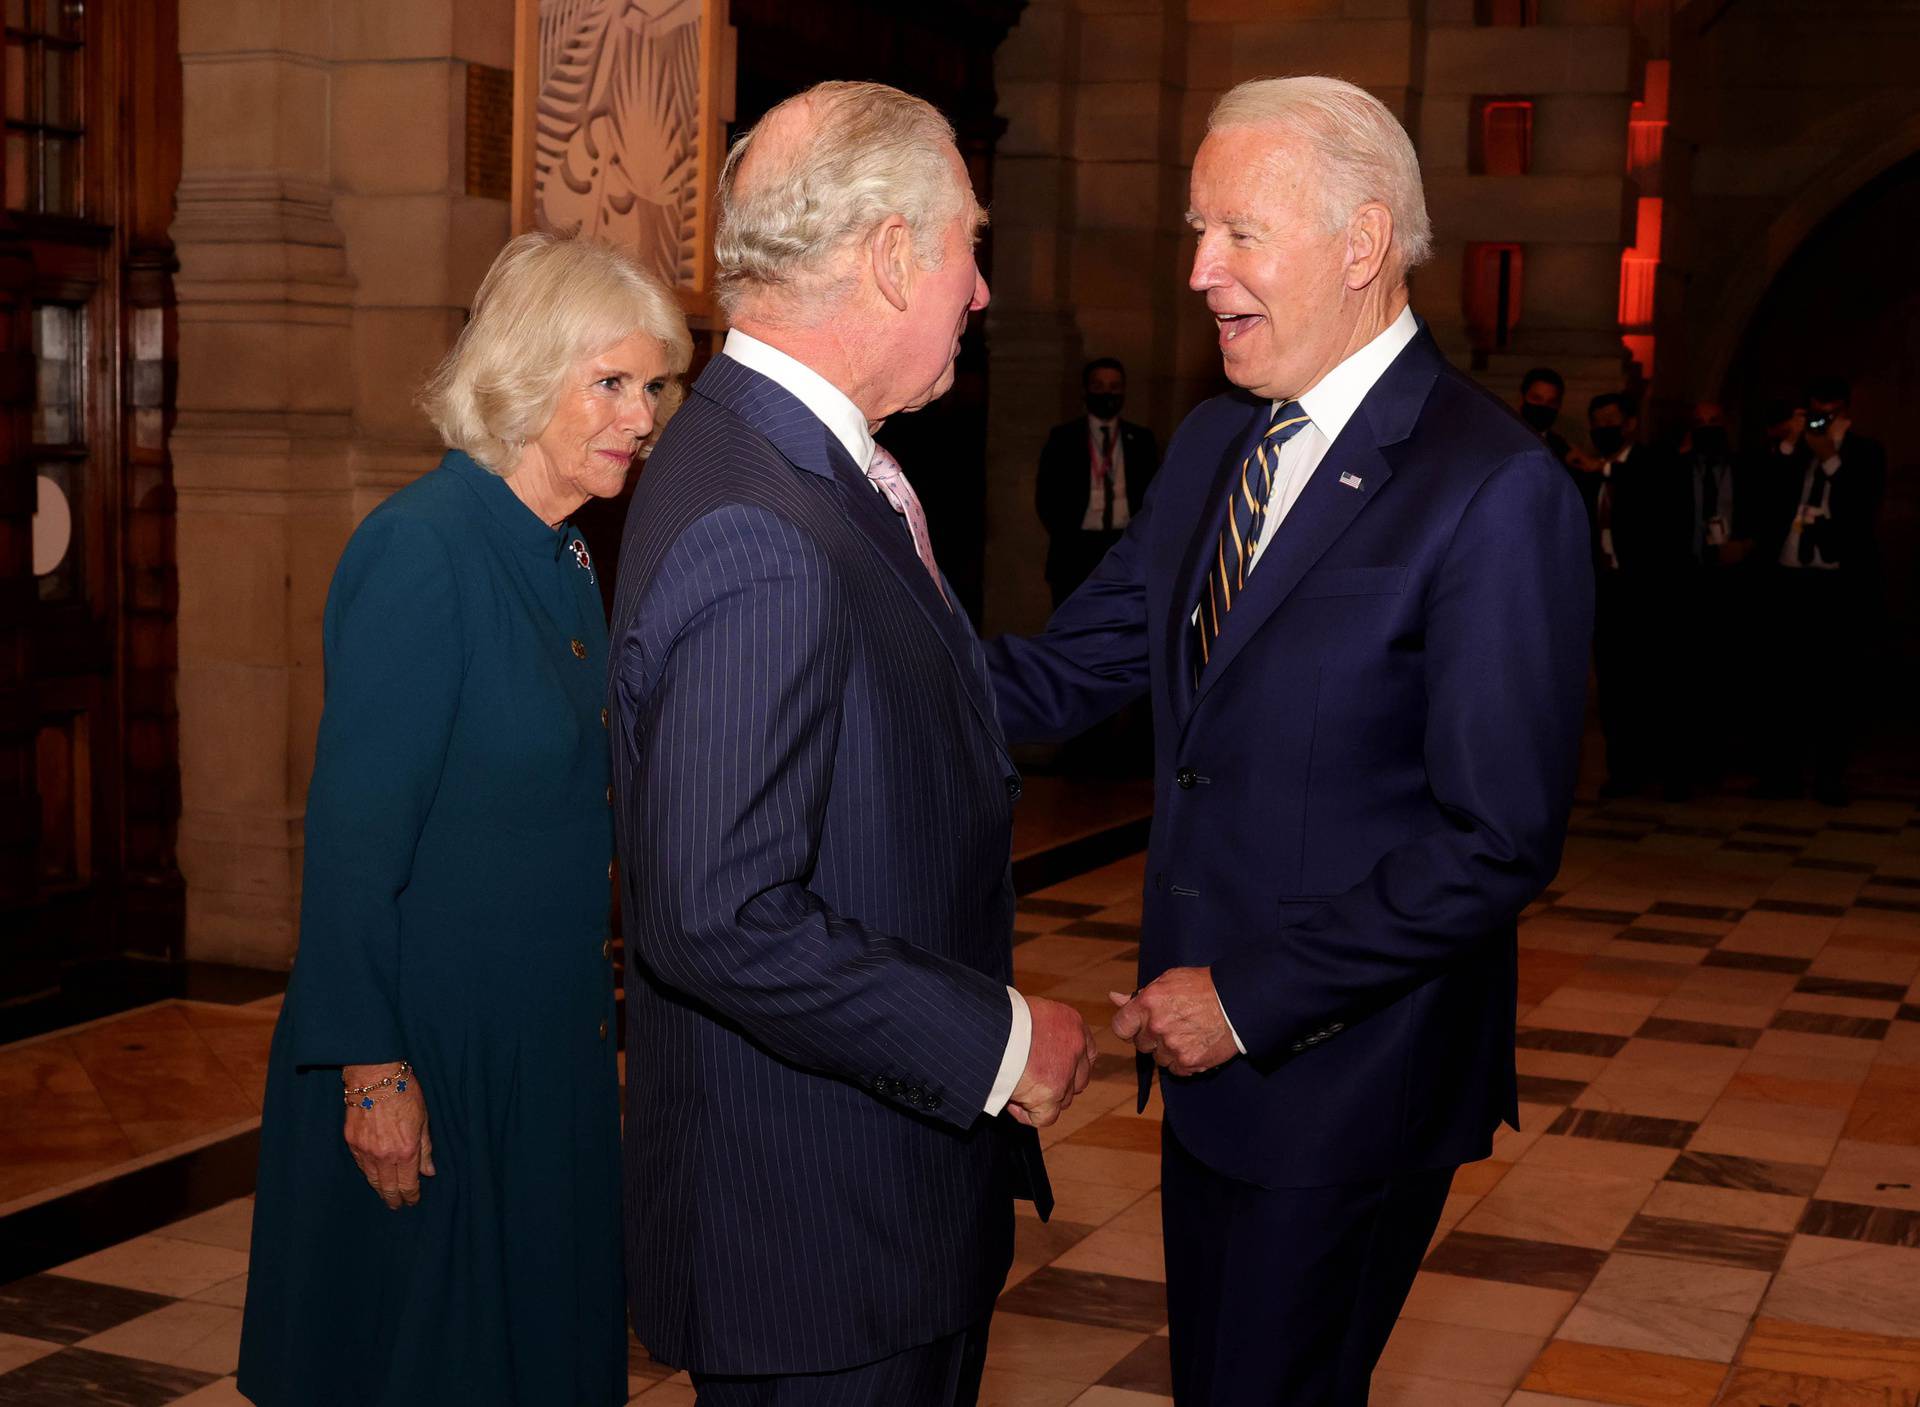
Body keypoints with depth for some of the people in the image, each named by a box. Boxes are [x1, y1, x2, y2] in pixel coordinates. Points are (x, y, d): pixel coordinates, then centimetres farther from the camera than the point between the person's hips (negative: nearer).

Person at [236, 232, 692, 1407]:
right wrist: (374, 1068, -20)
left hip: (549, 1035, 8)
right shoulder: (421, 549, -18)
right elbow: (352, 833, -20)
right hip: (427, 1048, -8)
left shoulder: (567, 557, 7)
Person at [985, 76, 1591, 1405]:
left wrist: (1252, 998, -19)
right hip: (1210, 1047, 8)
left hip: (1345, 1074, -7)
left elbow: (1500, 842, -21)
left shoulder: (1495, 490, -19)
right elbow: (1068, 671, 6)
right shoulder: (1212, 445, 7)